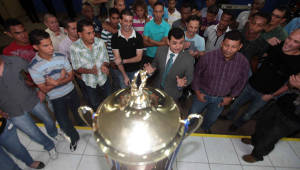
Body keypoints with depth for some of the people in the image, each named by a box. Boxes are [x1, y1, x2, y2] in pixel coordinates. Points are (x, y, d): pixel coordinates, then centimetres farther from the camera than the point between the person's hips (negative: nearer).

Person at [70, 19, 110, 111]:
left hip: (103, 80, 2)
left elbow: (106, 59, -2)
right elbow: (77, 68, -11)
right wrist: (90, 71, -30)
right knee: (96, 107, 20)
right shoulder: (74, 47, -20)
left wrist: (104, 66, -26)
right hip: (89, 83, -2)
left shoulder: (100, 42, -14)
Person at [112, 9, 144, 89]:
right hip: (122, 71, 1)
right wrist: (125, 76, -13)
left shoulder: (138, 37, -9)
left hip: (135, 71, 0)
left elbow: (139, 57, -10)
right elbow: (117, 58, -9)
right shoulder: (115, 37, -7)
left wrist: (123, 61, -21)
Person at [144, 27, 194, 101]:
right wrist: (151, 70, -24)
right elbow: (155, 64, -1)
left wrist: (181, 84, -33)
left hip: (172, 94, -2)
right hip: (157, 88, 3)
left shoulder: (189, 59, -23)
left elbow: (189, 78, -12)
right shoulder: (160, 50, -15)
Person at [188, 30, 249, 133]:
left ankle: (205, 127, 62)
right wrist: (197, 91, -9)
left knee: (211, 119, 27)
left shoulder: (243, 63, -17)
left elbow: (241, 81, 2)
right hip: (202, 94, -2)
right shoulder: (208, 57, -26)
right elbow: (196, 74, -10)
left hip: (221, 99, 3)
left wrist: (231, 97, -1)